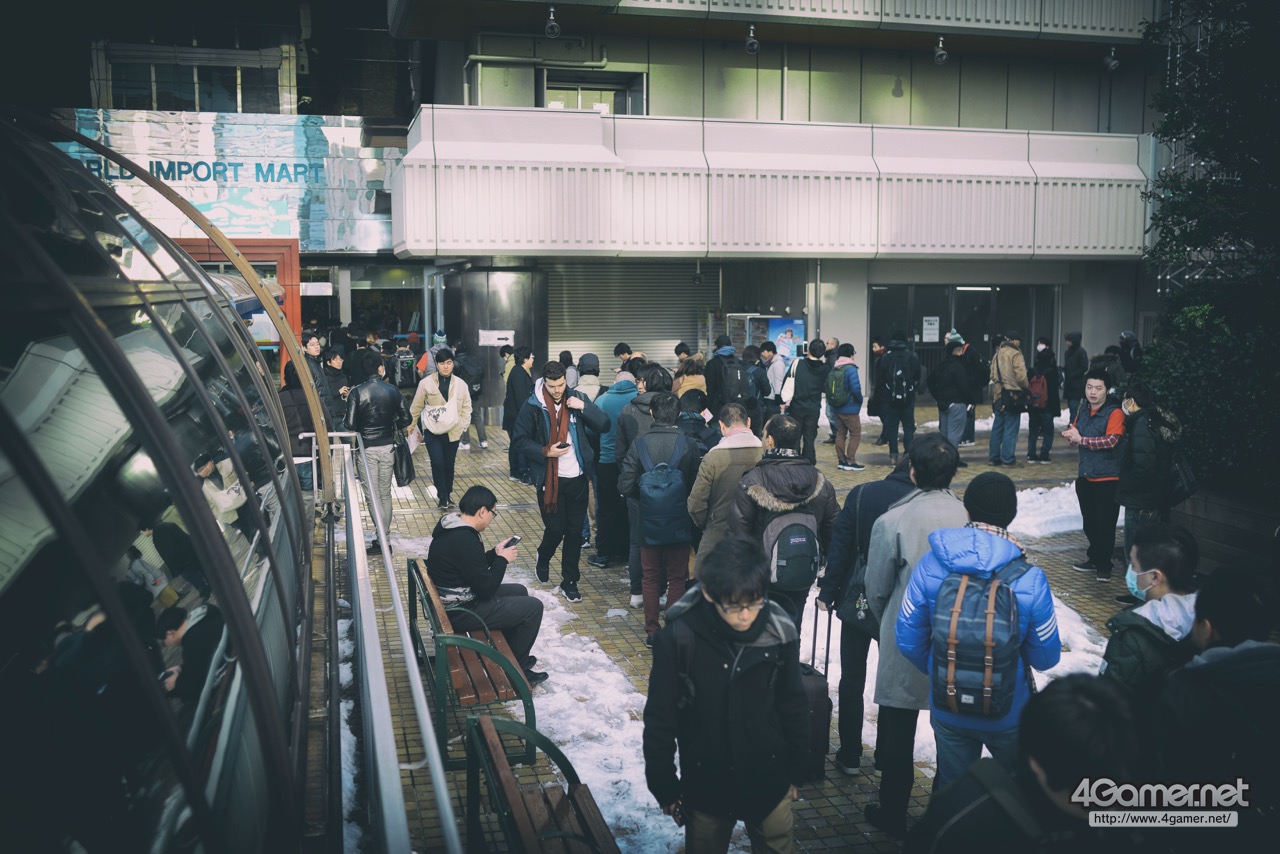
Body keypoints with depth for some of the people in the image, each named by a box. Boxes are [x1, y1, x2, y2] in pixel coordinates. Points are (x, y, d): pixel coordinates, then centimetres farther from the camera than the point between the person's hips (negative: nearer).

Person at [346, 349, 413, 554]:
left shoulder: (357, 393, -10)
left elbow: (350, 424, -14)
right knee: (385, 493, 15)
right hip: (388, 447, 3)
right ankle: (384, 534, 19)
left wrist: (362, 428, 8)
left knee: (372, 495, 1)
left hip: (367, 447, -3)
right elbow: (406, 419, -3)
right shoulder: (392, 391, -3)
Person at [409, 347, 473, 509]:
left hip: (452, 432, 2)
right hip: (432, 431, -2)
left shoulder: (461, 384, 1)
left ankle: (447, 494, 28)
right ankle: (442, 496, 4)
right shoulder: (426, 383, -4)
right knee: (437, 464, -10)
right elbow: (416, 407, 5)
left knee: (449, 465, 10)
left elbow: (466, 408, 7)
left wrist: (463, 426, -3)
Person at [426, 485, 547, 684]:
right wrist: (502, 559, -9)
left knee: (519, 592, 22)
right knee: (533, 607, -4)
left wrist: (495, 553, 6)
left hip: (452, 601, 10)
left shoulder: (452, 526, 2)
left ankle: (512, 654, 32)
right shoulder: (465, 541, -29)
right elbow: (486, 588, -22)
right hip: (459, 612, -10)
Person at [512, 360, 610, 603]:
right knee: (555, 529, 2)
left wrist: (584, 407, -19)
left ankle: (569, 581, 20)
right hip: (549, 480, -2)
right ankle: (543, 560, 35)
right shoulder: (533, 406, -7)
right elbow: (520, 440, -3)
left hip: (578, 478, 3)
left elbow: (604, 425, -5)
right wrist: (545, 452, -16)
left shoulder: (577, 399, -1)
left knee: (575, 531, 8)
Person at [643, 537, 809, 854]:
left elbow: (793, 708, 0)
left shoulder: (779, 634, -15)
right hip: (704, 786, -1)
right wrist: (664, 787, -3)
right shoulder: (678, 639, -21)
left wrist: (795, 771, 8)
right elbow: (660, 720, -10)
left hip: (769, 783, 1)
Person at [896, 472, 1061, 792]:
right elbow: (1046, 657, -13)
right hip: (1009, 714, -1)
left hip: (948, 709, 1)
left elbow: (908, 640, -10)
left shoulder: (930, 564, -18)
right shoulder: (1030, 579, -22)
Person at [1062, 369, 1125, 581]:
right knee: (1089, 523, 16)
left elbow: (1111, 440, -23)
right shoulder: (1083, 411, 11)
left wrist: (1081, 439, -19)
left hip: (1107, 478, -7)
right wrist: (1070, 436, -8)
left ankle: (1104, 565, 10)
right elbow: (1073, 435, 17)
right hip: (1085, 476, 7)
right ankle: (1094, 558, 32)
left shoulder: (1114, 413, -12)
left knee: (1105, 524, -1)